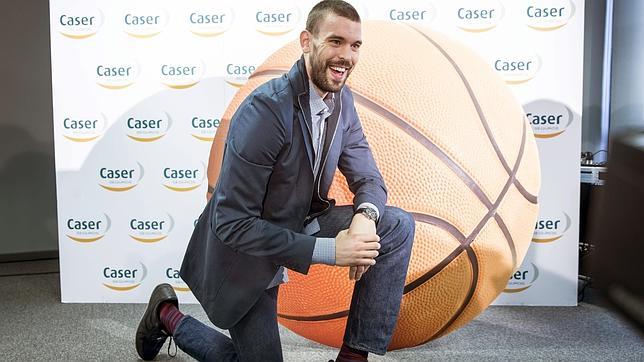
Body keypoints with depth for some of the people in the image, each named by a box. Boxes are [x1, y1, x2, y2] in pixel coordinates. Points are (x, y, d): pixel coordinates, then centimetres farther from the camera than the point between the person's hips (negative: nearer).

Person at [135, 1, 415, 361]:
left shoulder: (343, 100, -5)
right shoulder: (266, 109, -29)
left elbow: (369, 178, 0)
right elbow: (232, 223, -29)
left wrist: (365, 216, -25)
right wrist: (328, 250, -32)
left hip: (300, 225, 6)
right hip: (245, 248, -6)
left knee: (398, 225, -11)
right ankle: (169, 316, 27)